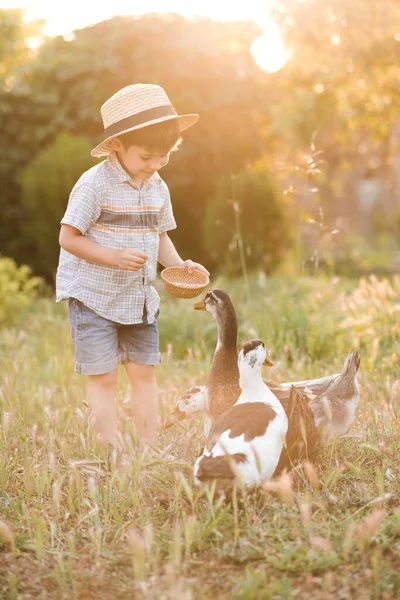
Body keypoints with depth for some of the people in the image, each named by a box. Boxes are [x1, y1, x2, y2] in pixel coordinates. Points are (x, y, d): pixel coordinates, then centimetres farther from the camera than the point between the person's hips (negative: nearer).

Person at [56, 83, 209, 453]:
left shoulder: (158, 188, 3)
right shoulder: (95, 184, -17)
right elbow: (68, 238, -16)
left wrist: (180, 266, -5)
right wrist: (114, 257, -27)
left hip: (140, 298, 6)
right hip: (93, 296, -6)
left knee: (144, 372, 8)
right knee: (104, 377, -1)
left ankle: (150, 448, 17)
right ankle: (114, 454, 5)